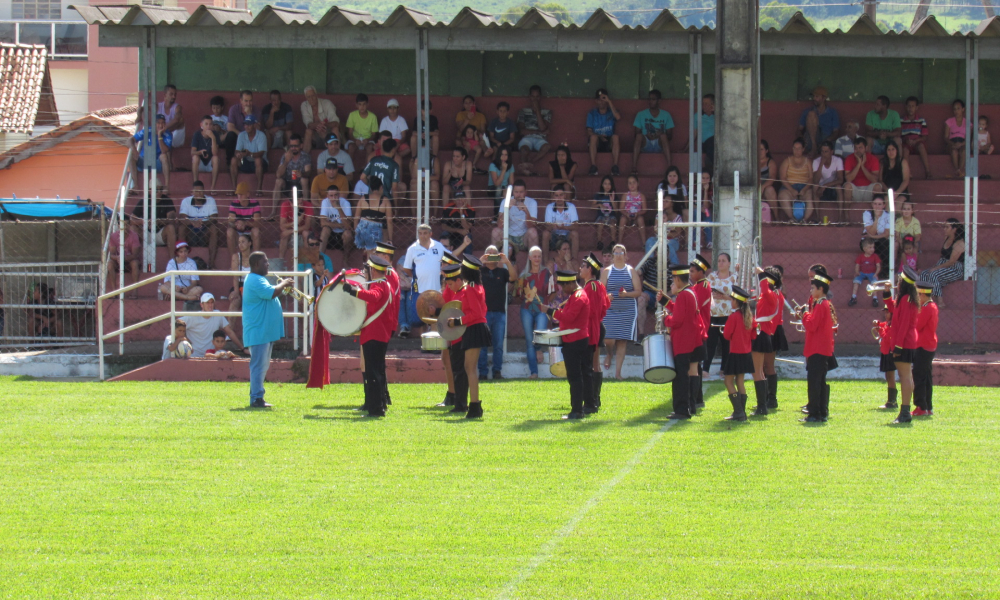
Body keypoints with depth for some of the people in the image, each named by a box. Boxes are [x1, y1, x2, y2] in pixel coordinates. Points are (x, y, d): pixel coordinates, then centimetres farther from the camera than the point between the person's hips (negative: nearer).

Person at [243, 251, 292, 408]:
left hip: (266, 331, 11)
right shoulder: (255, 281, -17)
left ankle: (256, 398, 19)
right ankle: (257, 399, -12)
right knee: (259, 364, -11)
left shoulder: (259, 279, 19)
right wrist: (283, 284, -12)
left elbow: (269, 294, 25)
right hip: (258, 331, -11)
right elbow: (272, 293, -29)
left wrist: (281, 286, 9)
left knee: (263, 365, 14)